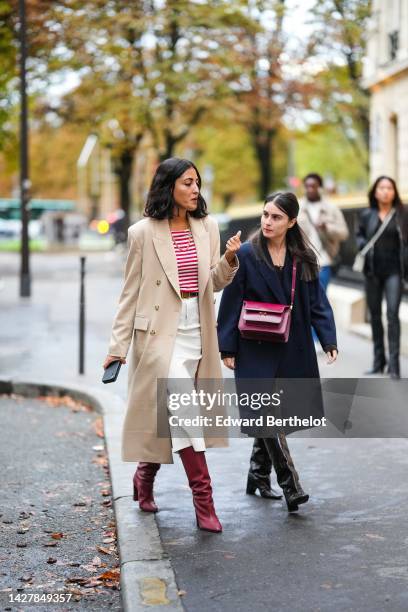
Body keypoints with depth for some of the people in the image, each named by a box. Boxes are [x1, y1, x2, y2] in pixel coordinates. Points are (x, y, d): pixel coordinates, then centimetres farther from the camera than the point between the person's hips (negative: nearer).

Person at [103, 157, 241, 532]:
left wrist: (230, 259, -7)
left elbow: (214, 283, 13)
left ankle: (145, 474, 33)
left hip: (198, 332, 5)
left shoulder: (207, 227, 8)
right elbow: (130, 293, -1)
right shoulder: (143, 233, -4)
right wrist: (118, 346, -3)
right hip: (160, 332, -5)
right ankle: (203, 499, -11)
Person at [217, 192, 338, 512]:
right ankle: (290, 485, -9)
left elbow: (318, 302, 5)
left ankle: (259, 474, 29)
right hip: (257, 350, -3)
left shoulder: (303, 258, 4)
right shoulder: (247, 255, -5)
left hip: (293, 351, 3)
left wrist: (329, 340, -7)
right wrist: (227, 348, -5)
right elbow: (231, 303, -3)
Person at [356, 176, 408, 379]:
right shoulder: (367, 215, 5)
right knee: (374, 315, 10)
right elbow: (359, 235, 17)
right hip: (372, 271, 3)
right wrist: (362, 244, -5)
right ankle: (378, 361, 22)